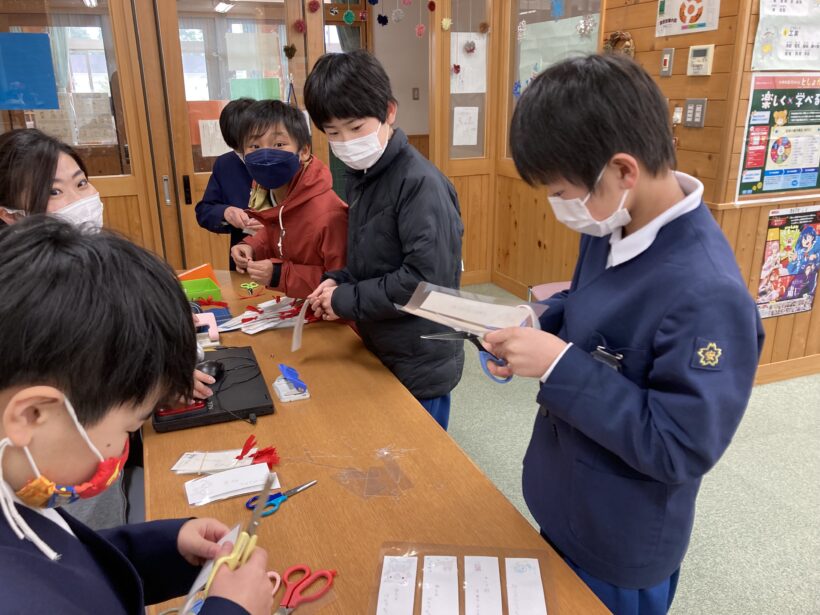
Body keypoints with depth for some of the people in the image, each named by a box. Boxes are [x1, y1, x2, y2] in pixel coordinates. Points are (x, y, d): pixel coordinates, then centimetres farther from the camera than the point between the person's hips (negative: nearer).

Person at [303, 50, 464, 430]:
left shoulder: (420, 183, -22)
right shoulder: (362, 177, 5)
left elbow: (426, 280, -28)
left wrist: (345, 300, -19)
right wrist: (341, 282, -5)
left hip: (420, 367, -8)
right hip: (380, 356, 8)